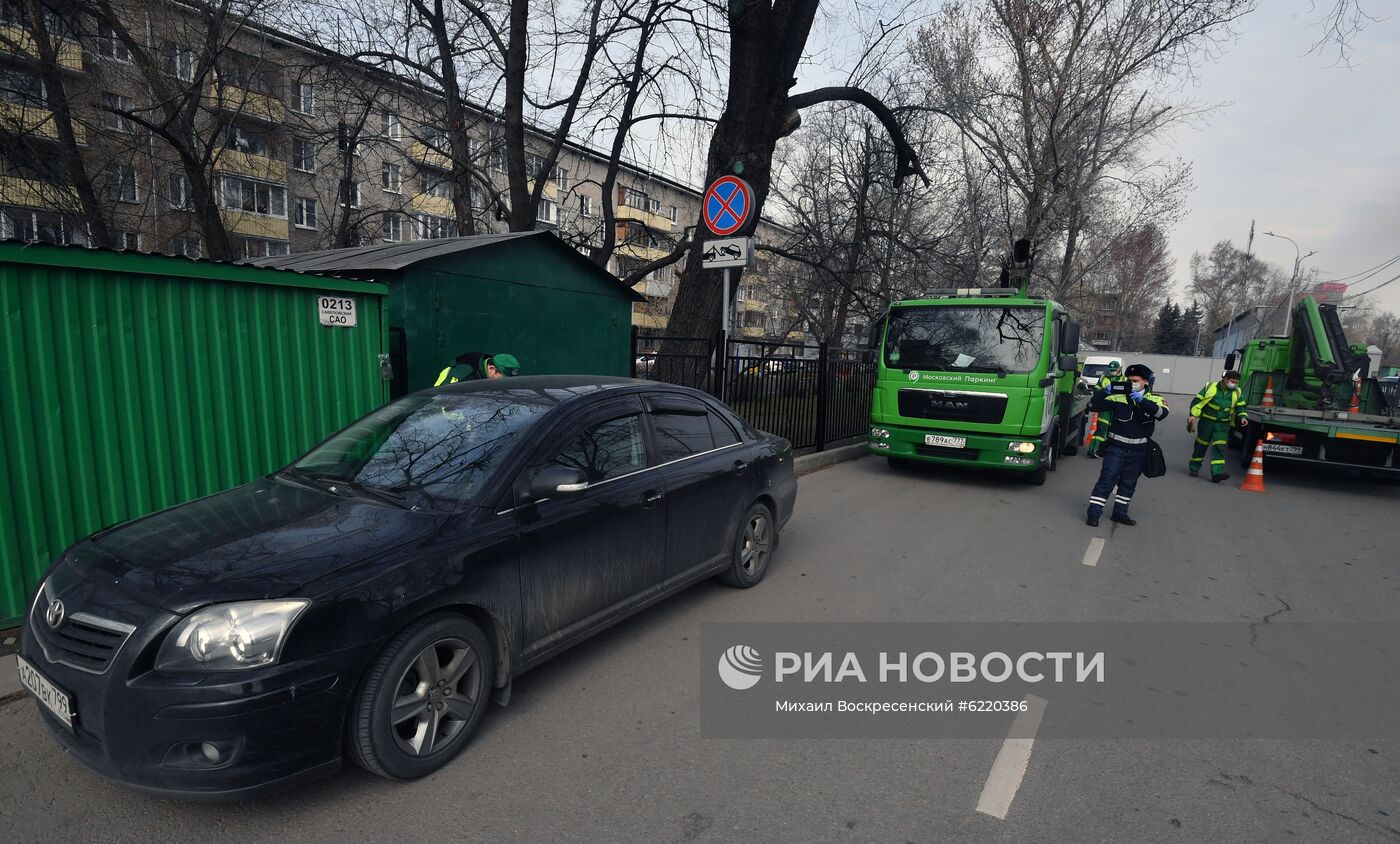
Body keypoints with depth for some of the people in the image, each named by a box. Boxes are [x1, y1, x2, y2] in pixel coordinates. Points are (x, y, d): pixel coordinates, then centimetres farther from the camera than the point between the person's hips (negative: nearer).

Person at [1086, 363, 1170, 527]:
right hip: (1116, 447, -3)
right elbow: (1094, 405, -11)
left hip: (1138, 450, 3)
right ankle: (1093, 513, -4)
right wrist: (1105, 391, -25)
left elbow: (1162, 413, -22)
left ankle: (1120, 512, 29)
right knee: (1107, 480, -7)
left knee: (1129, 483, 15)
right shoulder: (1119, 396, -5)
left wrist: (1141, 399, -33)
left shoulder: (1154, 399, -1)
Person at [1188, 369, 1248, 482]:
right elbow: (1197, 401, -5)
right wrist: (1193, 415, -14)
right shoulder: (1211, 387, -6)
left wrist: (1242, 417, -4)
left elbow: (1240, 407, 16)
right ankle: (1194, 468, 23)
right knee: (1201, 445, 8)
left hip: (1223, 425, 2)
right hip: (1206, 422, -2)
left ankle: (1217, 473, -16)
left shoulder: (1237, 393, 5)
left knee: (1219, 447, -10)